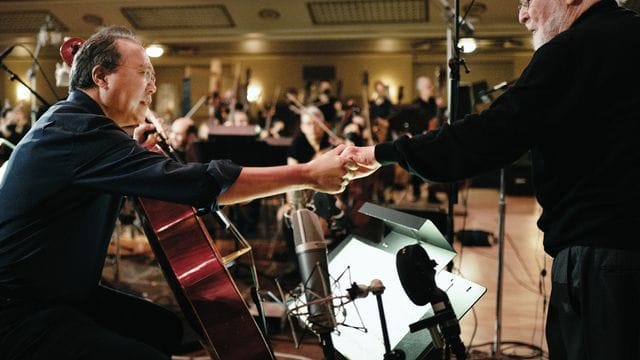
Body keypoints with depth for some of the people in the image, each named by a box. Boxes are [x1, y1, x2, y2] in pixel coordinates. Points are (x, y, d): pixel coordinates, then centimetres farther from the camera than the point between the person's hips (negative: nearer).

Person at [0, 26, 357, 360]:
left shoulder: (75, 119, 8)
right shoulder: (77, 129, -24)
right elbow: (196, 182, -32)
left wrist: (135, 151, 5)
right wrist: (307, 174, -27)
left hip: (65, 293, 10)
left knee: (165, 327, 14)